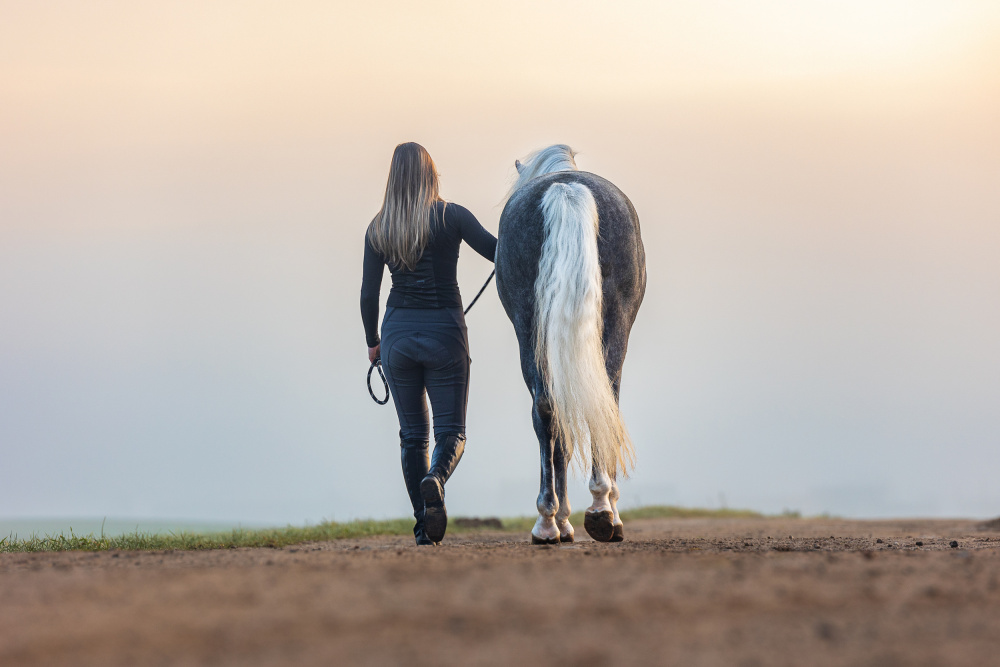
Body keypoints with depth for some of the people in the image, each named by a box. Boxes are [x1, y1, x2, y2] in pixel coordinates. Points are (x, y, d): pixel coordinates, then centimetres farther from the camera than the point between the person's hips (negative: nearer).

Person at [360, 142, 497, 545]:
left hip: (398, 335, 2)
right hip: (445, 333, -2)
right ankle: (435, 479, -29)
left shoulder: (378, 228, 1)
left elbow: (368, 293, 3)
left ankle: (424, 528, 8)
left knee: (412, 434, 12)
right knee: (451, 431, 4)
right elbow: (496, 251, -13)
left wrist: (373, 342, 16)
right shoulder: (451, 216, -7)